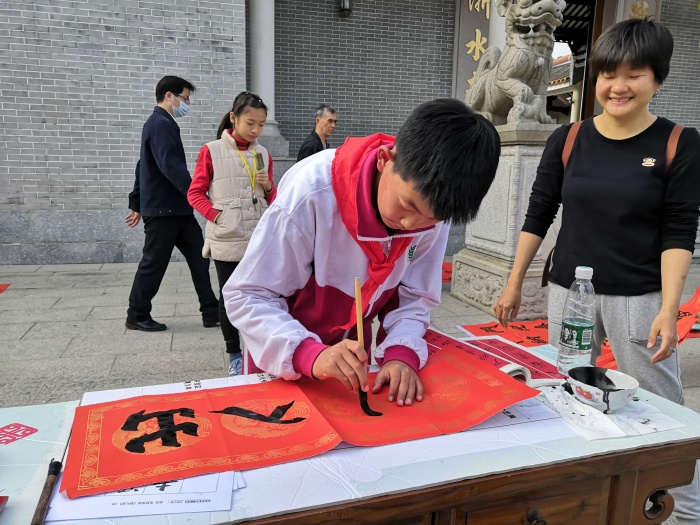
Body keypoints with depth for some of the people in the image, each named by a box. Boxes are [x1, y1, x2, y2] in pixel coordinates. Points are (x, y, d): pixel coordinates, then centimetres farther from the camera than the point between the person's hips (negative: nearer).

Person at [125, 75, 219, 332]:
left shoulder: (159, 124, 19)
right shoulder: (161, 124, -13)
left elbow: (144, 166, 23)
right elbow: (172, 167, -25)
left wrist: (136, 202, 26)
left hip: (176, 209, 10)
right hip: (162, 210, -10)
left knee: (199, 258, 6)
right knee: (153, 264, 2)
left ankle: (212, 312, 10)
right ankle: (137, 316, 17)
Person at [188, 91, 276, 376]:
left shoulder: (263, 154, 9)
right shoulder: (211, 151, -3)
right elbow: (195, 193, 0)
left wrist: (269, 186, -5)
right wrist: (217, 215, -13)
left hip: (259, 239, 3)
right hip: (227, 239, -3)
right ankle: (234, 354, 22)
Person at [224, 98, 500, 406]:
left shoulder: (431, 204, -19)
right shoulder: (312, 195, -34)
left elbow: (414, 297, -10)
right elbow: (246, 297, -29)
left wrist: (402, 353, -27)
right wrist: (311, 355, -42)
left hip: (351, 349, 4)